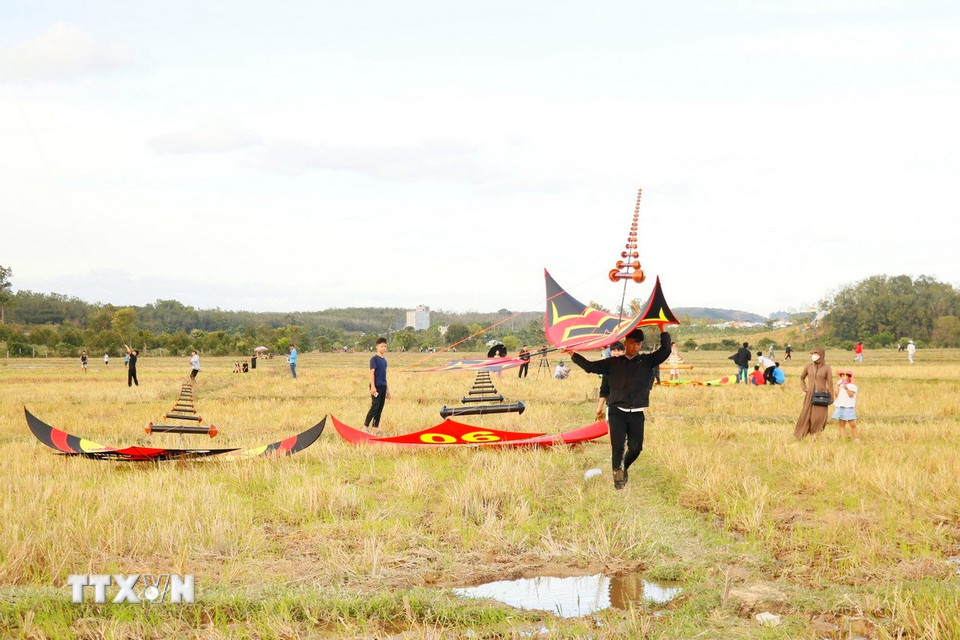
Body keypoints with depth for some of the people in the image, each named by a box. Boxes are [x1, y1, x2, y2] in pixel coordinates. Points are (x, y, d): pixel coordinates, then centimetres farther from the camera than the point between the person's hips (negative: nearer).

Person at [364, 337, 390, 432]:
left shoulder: (384, 360, 15)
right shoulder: (374, 359, -8)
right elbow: (372, 372, -14)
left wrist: (387, 388, 21)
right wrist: (373, 386, -22)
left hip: (383, 387, 8)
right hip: (376, 386, -7)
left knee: (380, 408, 7)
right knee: (374, 407, -10)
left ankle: (375, 428, 11)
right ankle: (365, 427, -6)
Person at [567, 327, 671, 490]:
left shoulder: (647, 361, 9)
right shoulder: (613, 363, 9)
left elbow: (665, 351, -2)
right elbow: (590, 367, 9)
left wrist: (663, 330, -5)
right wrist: (573, 354, 5)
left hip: (637, 414, 1)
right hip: (617, 412, -1)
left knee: (636, 447, 0)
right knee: (618, 446, -11)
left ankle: (624, 468, 29)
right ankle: (618, 476, 4)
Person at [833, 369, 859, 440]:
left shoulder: (852, 386, 0)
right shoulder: (840, 385, 13)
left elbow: (851, 395, -13)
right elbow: (836, 395, 2)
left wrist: (847, 389, -29)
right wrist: (838, 386, -4)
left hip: (849, 407, -4)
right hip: (840, 407, 4)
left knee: (852, 424, -6)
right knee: (842, 424, 3)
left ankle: (856, 439, 2)